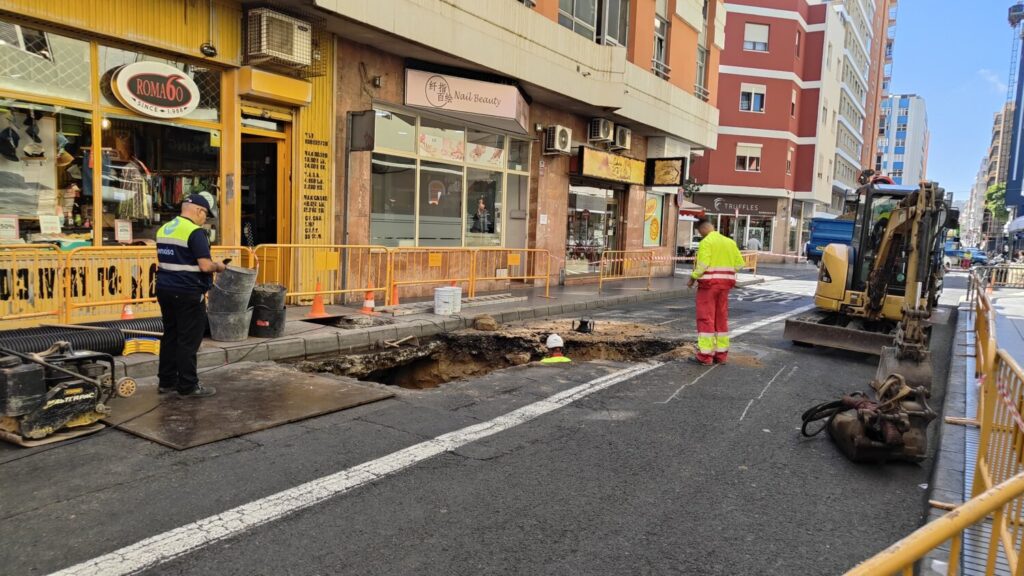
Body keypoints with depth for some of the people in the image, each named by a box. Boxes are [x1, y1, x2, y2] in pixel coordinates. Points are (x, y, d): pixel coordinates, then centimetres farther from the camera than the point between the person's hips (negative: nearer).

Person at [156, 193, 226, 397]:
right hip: (188, 294, -8)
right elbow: (205, 266, -20)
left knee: (170, 336, 16)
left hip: (165, 289, 8)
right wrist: (218, 266, -1)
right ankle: (188, 386, 5)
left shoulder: (163, 230, 11)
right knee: (188, 340, -1)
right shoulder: (196, 232, -16)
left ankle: (167, 381, 23)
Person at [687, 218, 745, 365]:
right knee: (721, 318, 13)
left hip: (709, 283, -7)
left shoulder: (706, 242, -11)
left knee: (706, 318, -3)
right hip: (725, 283, 7)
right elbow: (739, 263, 8)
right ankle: (721, 354, 18)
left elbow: (702, 264, -20)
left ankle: (705, 355, -2)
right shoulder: (729, 242, 11)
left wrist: (693, 278, -9)